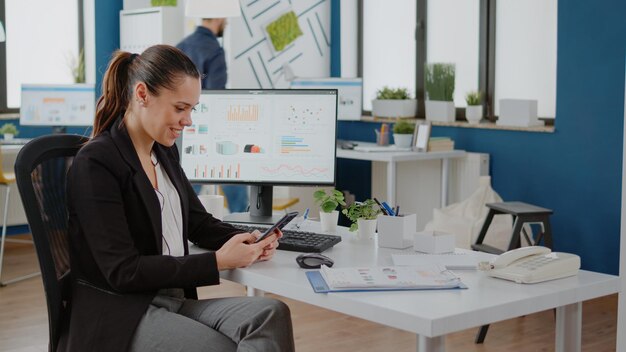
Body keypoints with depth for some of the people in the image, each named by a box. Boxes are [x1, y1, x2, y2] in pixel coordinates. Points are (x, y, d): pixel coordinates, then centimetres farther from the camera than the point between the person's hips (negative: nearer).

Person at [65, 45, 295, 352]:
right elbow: (123, 271, -18)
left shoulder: (164, 152, 11)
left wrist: (246, 241, -1)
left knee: (271, 314, -21)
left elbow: (199, 223, 21)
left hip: (176, 301, 7)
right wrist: (217, 261, -19)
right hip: (121, 318, -7)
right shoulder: (95, 164, -14)